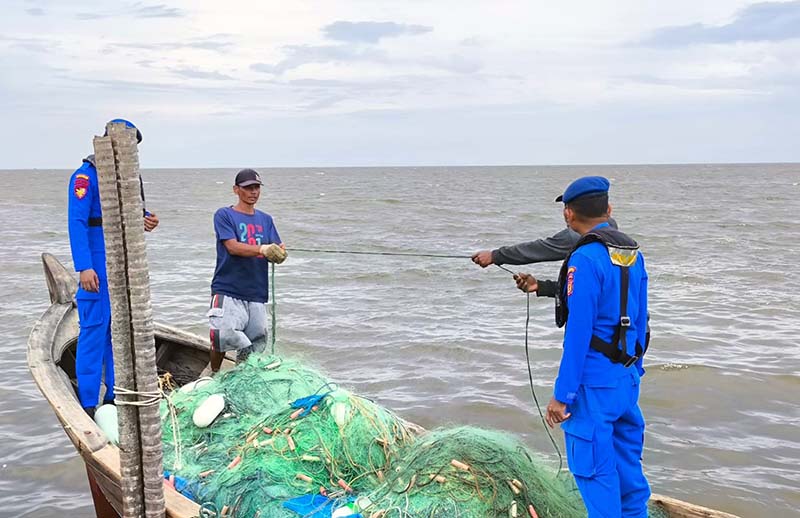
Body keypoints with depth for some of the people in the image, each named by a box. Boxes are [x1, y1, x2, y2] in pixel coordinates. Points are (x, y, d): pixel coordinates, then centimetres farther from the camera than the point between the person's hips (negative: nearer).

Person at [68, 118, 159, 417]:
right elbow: (77, 222, -17)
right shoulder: (87, 176, -11)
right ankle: (88, 404, 0)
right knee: (94, 329, -6)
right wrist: (84, 267, -25)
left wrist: (146, 221, -1)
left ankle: (115, 397, 23)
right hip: (99, 266, -8)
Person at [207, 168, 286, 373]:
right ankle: (214, 374, 3)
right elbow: (233, 247, -12)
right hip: (228, 290, -5)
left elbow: (273, 253, 8)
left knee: (257, 344, 2)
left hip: (257, 294, 5)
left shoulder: (265, 219, 18)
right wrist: (262, 249, -27)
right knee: (223, 335, -20)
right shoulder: (224, 215, 3)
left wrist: (279, 253, -17)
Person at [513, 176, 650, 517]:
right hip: (628, 379, 9)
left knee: (595, 470, 0)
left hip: (595, 383, -9)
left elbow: (578, 332, -20)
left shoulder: (586, 258, -18)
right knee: (627, 463, 18)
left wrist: (562, 394, -16)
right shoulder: (633, 253, 8)